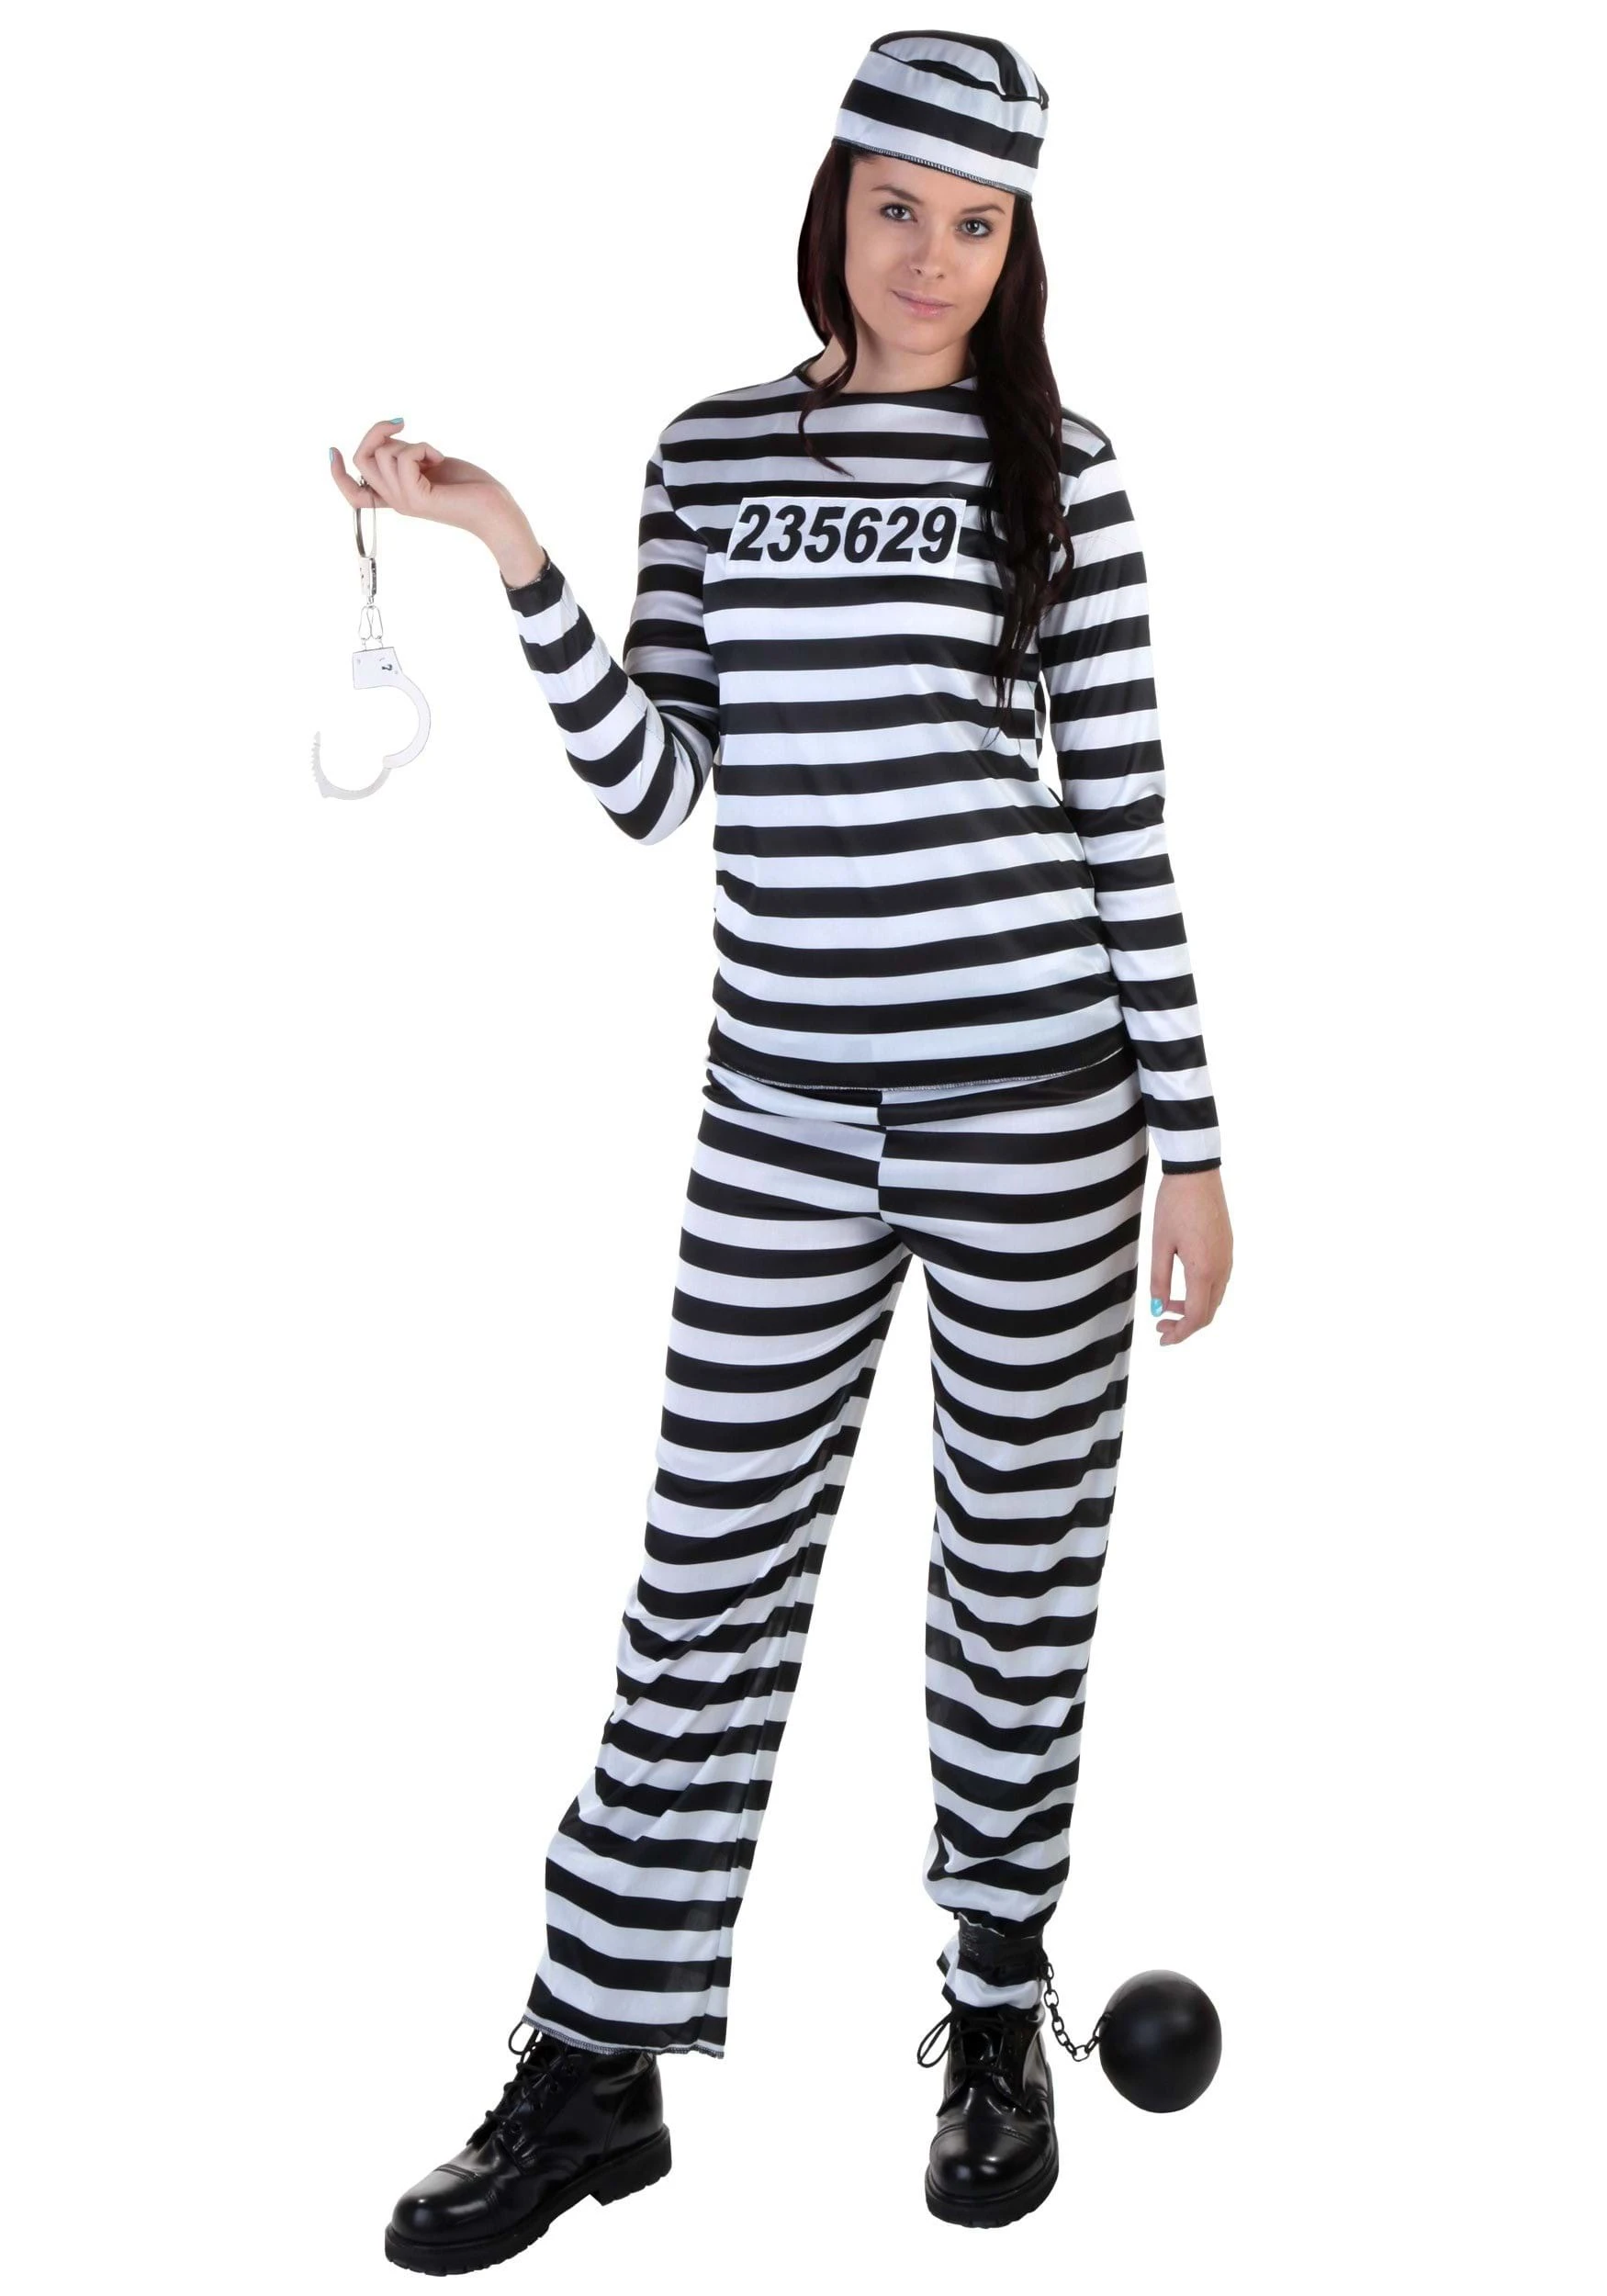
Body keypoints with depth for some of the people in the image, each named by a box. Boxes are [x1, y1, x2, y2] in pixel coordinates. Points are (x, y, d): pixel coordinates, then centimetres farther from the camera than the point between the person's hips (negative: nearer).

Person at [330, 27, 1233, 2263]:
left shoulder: (1055, 463, 1)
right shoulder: (716, 451, 8)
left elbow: (1124, 806, 0)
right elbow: (653, 790, 4)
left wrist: (1191, 1136, -1)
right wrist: (513, 557, -7)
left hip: (1037, 1090, -2)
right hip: (787, 1104, 2)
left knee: (1022, 1558, 9)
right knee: (708, 1579, 4)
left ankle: (999, 2017, 27)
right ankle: (597, 2070, 15)